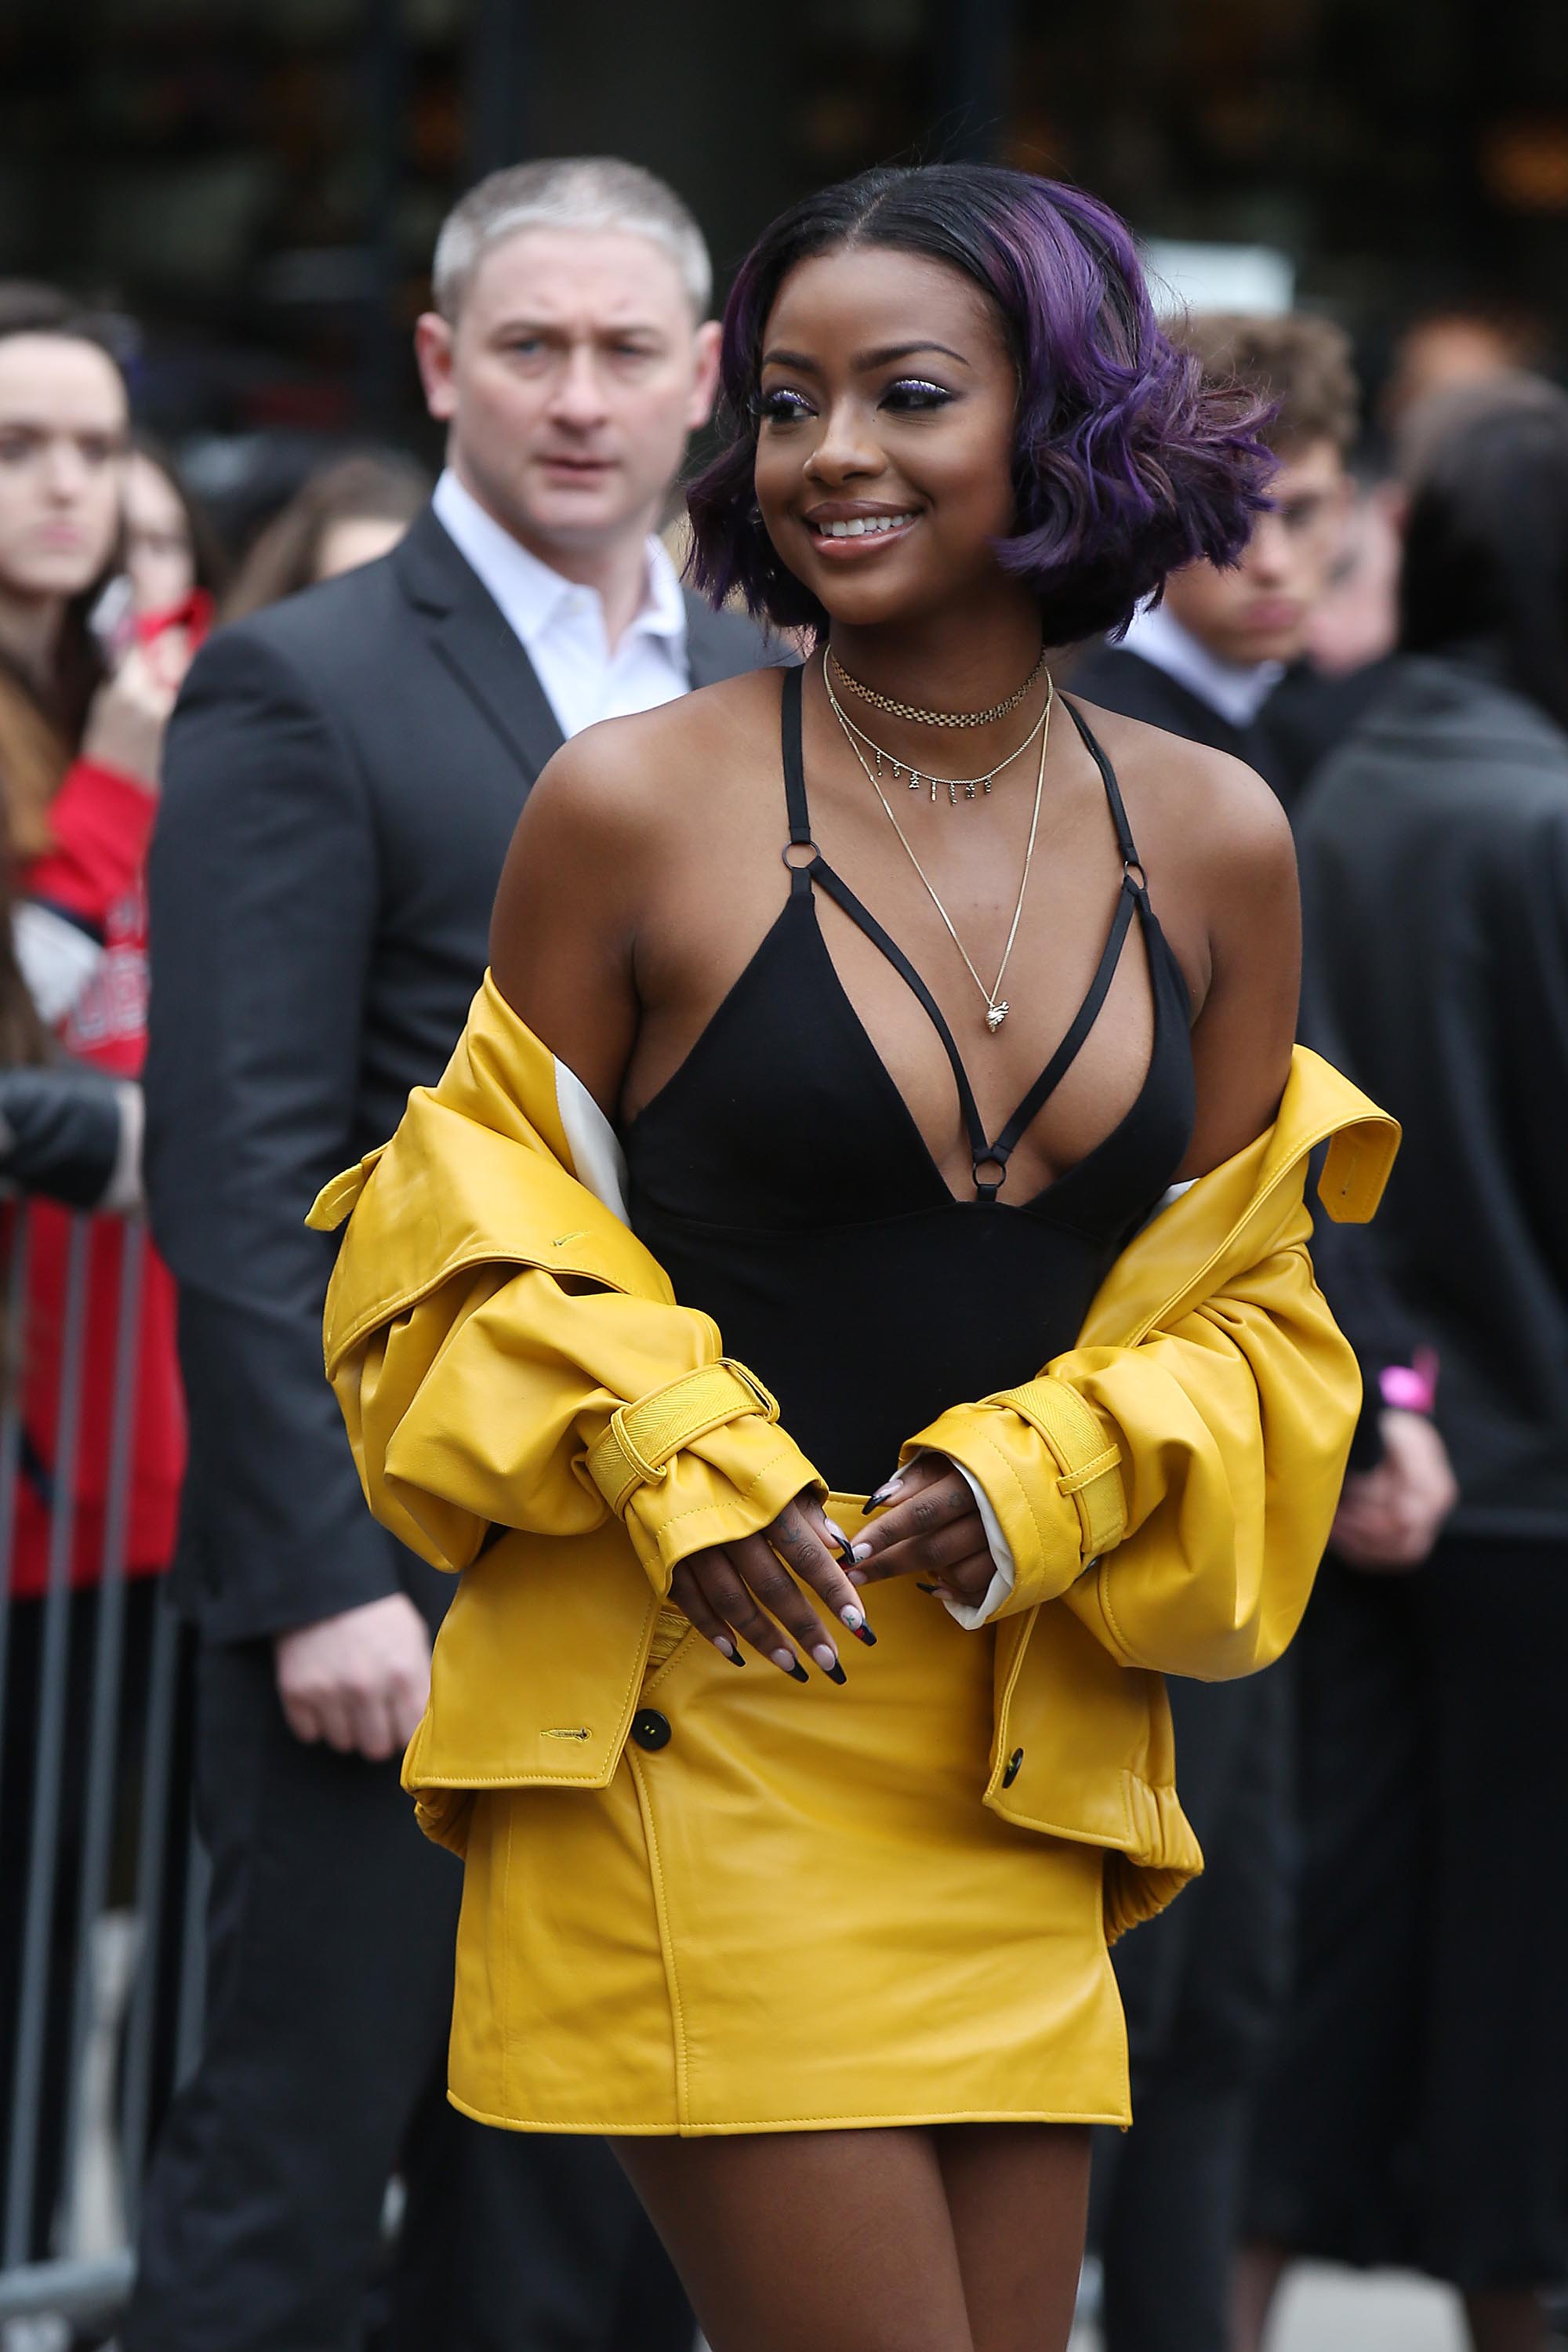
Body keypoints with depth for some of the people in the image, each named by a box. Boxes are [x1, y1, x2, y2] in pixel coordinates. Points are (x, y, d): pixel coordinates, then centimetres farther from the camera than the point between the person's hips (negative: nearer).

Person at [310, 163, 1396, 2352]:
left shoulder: (1214, 847, 6)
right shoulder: (635, 808, -5)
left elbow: (1245, 1313, 13)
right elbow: (481, 1236, 5)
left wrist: (1053, 1475, -6)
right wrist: (669, 1470, -12)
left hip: (1023, 1756, 5)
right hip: (695, 1726, -4)